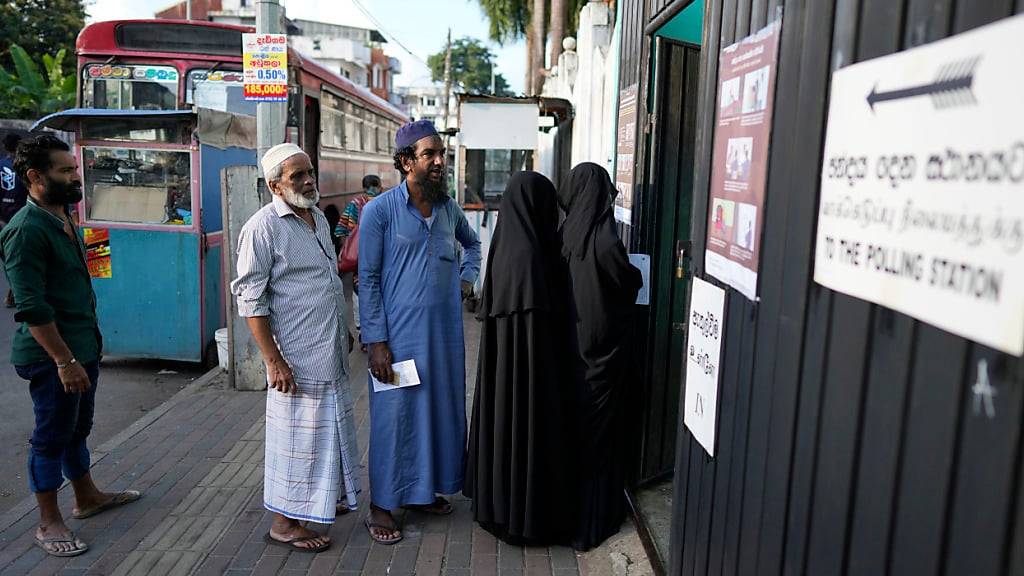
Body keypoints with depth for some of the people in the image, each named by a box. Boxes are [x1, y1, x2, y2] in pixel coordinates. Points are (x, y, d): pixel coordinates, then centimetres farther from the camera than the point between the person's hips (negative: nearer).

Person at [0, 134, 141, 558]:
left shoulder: (63, 221, 11)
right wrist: (65, 361, -23)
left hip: (81, 348, 9)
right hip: (53, 356, -9)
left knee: (77, 429, 21)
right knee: (51, 437, 4)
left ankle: (87, 498, 37)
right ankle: (48, 523, 18)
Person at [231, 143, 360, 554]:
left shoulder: (318, 219, 11)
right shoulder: (263, 227, -15)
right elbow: (251, 299, -16)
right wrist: (273, 360, -19)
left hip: (331, 353, 9)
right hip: (297, 358, -8)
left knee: (330, 427, 20)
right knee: (297, 436, 1)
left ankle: (326, 498, 38)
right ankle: (283, 523, 16)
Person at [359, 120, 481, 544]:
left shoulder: (448, 208, 6)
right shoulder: (379, 211, -9)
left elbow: (472, 242, 29)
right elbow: (367, 280, -9)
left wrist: (467, 277, 12)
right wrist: (376, 341, -13)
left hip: (445, 331, 6)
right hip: (399, 334, -6)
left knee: (440, 409, 15)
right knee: (394, 416, 3)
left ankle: (424, 489, 34)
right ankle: (382, 505, 19)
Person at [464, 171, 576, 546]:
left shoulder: (505, 247, 6)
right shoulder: (529, 254, -22)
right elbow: (537, 317, -22)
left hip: (502, 359, 10)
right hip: (528, 360, -9)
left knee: (506, 424, 19)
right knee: (528, 428, 3)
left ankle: (498, 500, 34)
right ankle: (526, 516, 18)